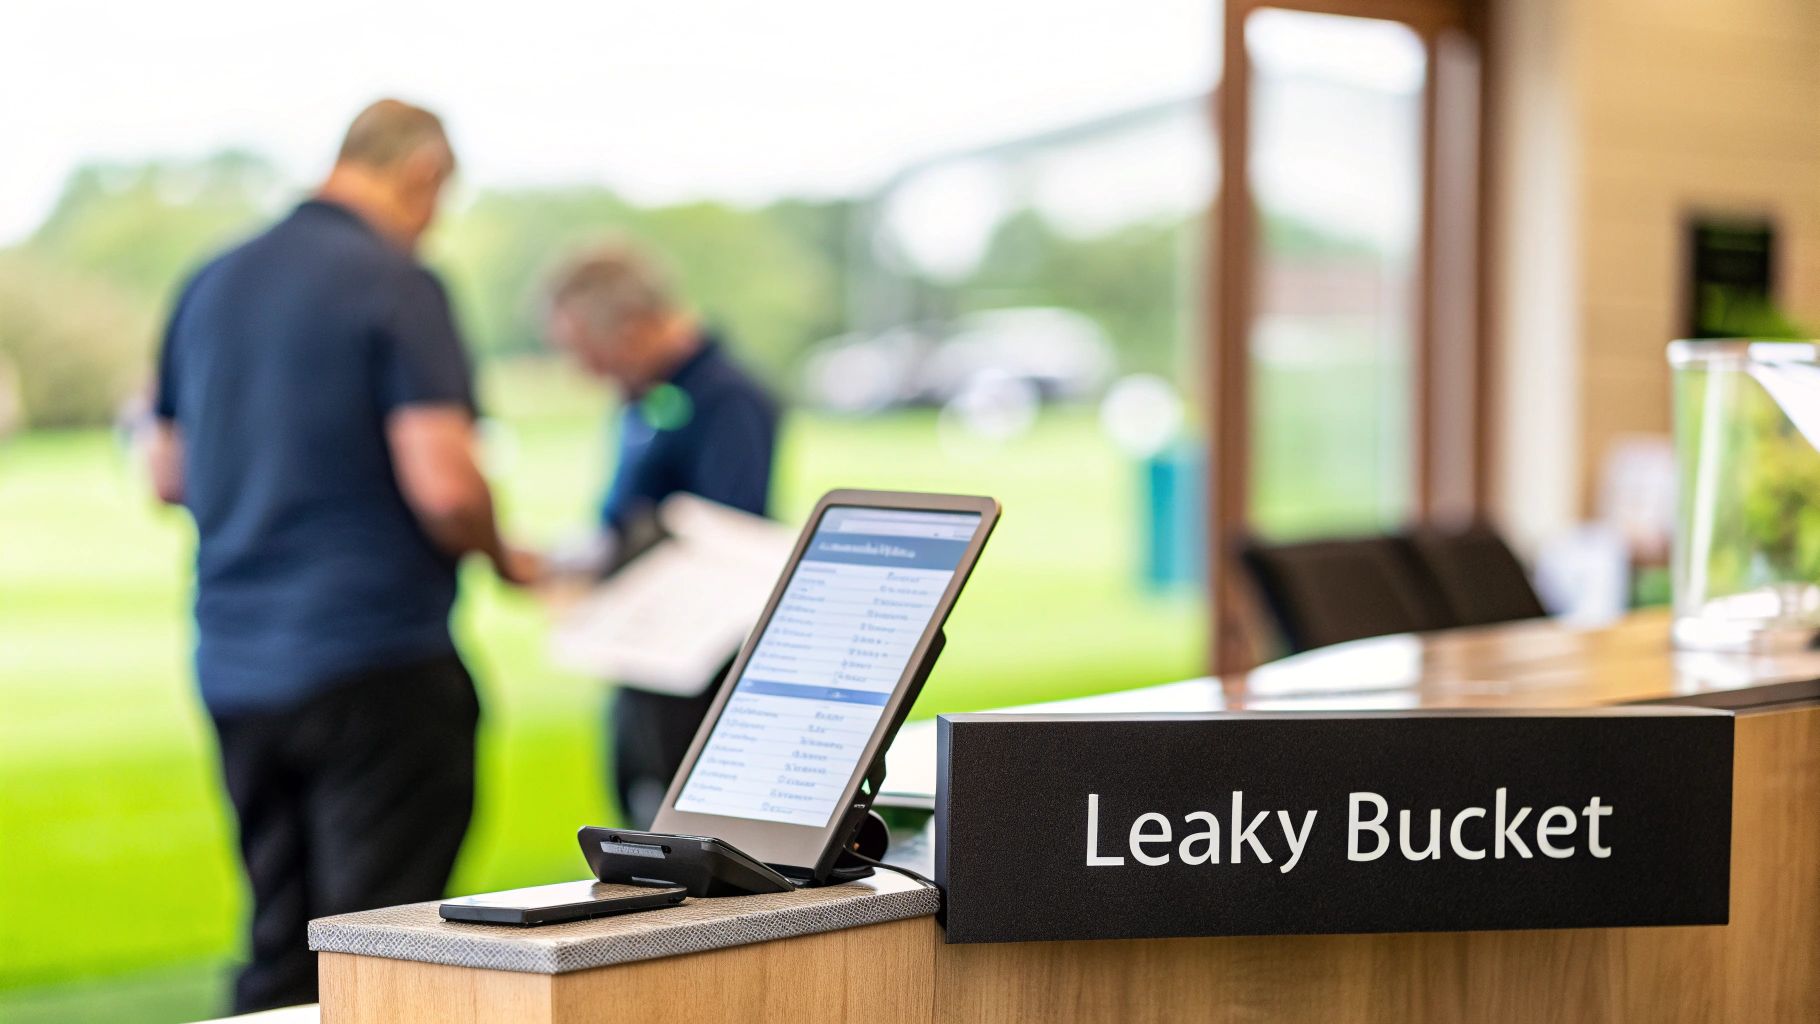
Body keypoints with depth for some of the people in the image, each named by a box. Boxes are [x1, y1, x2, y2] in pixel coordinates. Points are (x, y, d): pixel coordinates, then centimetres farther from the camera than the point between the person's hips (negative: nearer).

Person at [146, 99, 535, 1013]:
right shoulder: (396, 284, -11)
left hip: (234, 669, 7)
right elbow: (444, 485, -19)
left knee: (279, 951, 13)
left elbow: (168, 475, 18)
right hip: (371, 659, -7)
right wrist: (502, 558, 0)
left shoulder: (210, 284, 11)